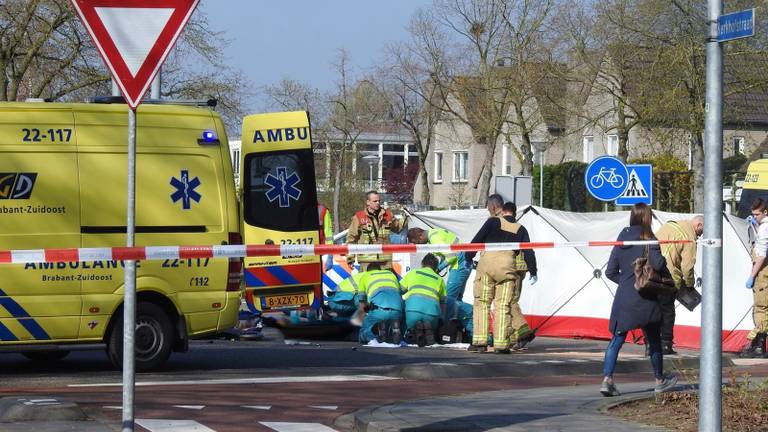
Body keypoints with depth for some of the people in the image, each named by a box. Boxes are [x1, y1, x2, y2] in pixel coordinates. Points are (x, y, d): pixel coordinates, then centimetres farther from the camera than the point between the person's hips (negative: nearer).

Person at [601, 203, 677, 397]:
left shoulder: (621, 240, 8)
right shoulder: (648, 239, -8)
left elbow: (610, 271, 9)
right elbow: (657, 264, -20)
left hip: (623, 297, 4)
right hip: (645, 299, -4)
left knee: (617, 339, 4)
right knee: (654, 340, 12)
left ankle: (607, 379, -12)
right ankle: (660, 381, 25)